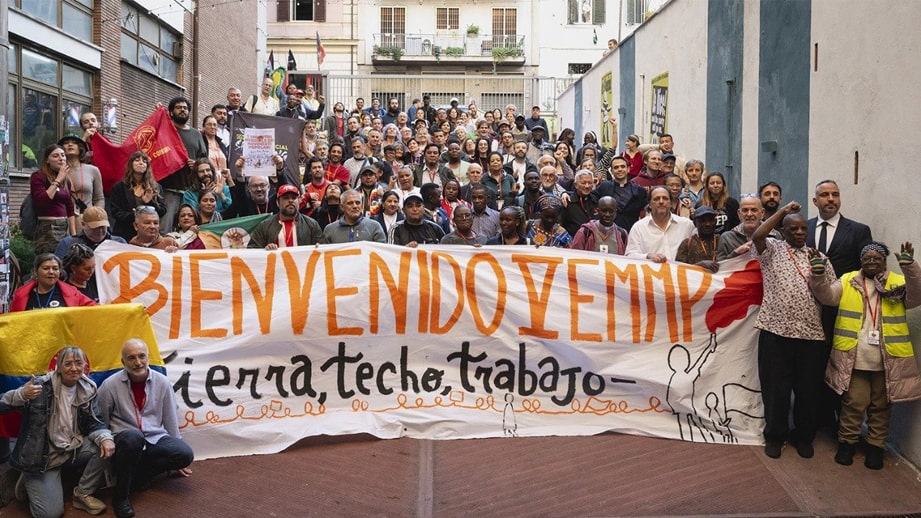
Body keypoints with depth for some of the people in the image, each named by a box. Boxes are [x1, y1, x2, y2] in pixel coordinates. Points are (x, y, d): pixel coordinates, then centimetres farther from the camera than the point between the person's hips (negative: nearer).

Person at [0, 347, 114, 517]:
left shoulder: (87, 390, -2)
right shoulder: (41, 386, -16)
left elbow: (92, 423, 4)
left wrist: (105, 437, -19)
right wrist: (21, 394, -40)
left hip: (73, 449, 5)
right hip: (43, 456, -5)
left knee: (105, 447, -21)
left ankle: (83, 494, 1)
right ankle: (29, 480, 17)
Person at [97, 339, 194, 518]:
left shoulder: (163, 383, -1)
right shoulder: (110, 385, -9)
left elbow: (170, 420, 8)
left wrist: (177, 457, 14)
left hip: (155, 439, 3)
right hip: (125, 439, -3)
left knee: (185, 454, -24)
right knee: (133, 437, -39)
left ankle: (140, 472, 0)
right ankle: (121, 495, -18)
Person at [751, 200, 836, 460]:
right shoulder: (772, 249, 3)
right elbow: (757, 235, -19)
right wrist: (782, 211, -10)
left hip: (811, 333, 3)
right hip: (776, 331, -2)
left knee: (808, 389, 9)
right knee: (775, 387, 6)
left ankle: (804, 436, 28)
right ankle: (775, 436, 23)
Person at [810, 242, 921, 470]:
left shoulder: (899, 282, 3)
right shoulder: (847, 281, 5)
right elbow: (827, 295, -7)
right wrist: (818, 271, -25)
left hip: (888, 361, 1)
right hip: (853, 359, 0)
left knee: (880, 406, 13)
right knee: (853, 404, 8)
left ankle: (876, 446, 27)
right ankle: (846, 442, 23)